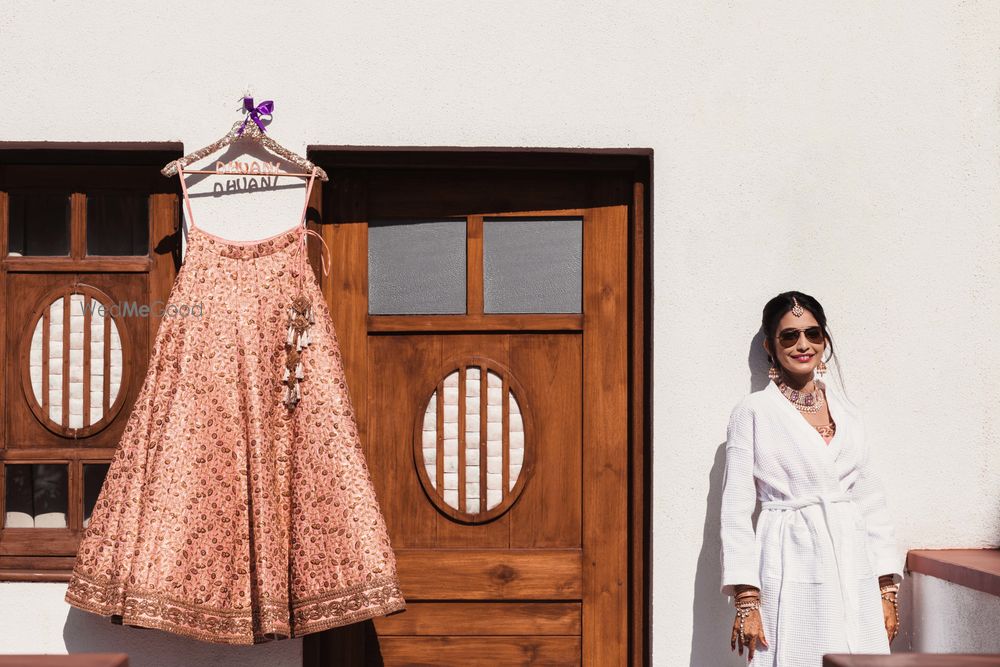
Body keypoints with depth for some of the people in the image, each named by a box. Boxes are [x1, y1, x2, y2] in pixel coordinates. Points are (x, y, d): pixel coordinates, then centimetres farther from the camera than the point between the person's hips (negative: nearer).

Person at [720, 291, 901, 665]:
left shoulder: (847, 411, 13)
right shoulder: (753, 413, 0)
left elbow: (872, 503, 14)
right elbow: (736, 512, -3)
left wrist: (887, 592, 9)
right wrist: (746, 601, -9)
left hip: (854, 576, 4)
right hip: (792, 575, -4)